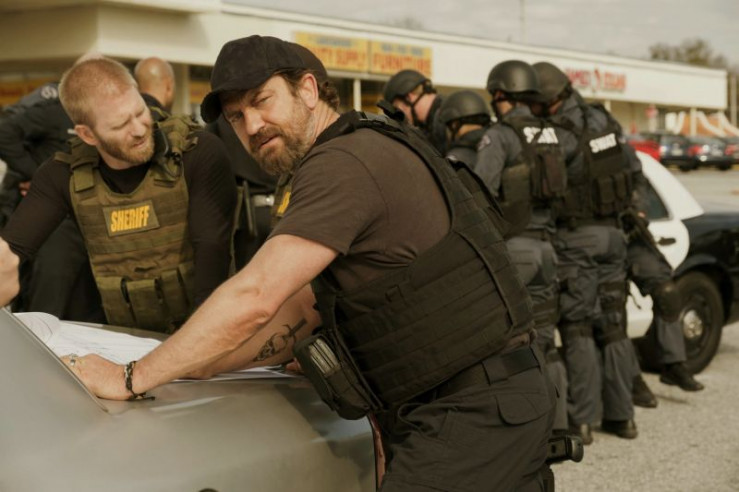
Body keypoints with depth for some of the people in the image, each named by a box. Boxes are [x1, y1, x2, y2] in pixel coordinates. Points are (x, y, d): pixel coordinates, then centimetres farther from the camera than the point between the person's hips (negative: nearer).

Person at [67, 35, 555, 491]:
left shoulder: (342, 163, -16)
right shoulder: (368, 150, 16)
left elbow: (254, 298, -23)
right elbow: (299, 311, 15)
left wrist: (132, 378, -14)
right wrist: (195, 367, 9)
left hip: (476, 413, -10)